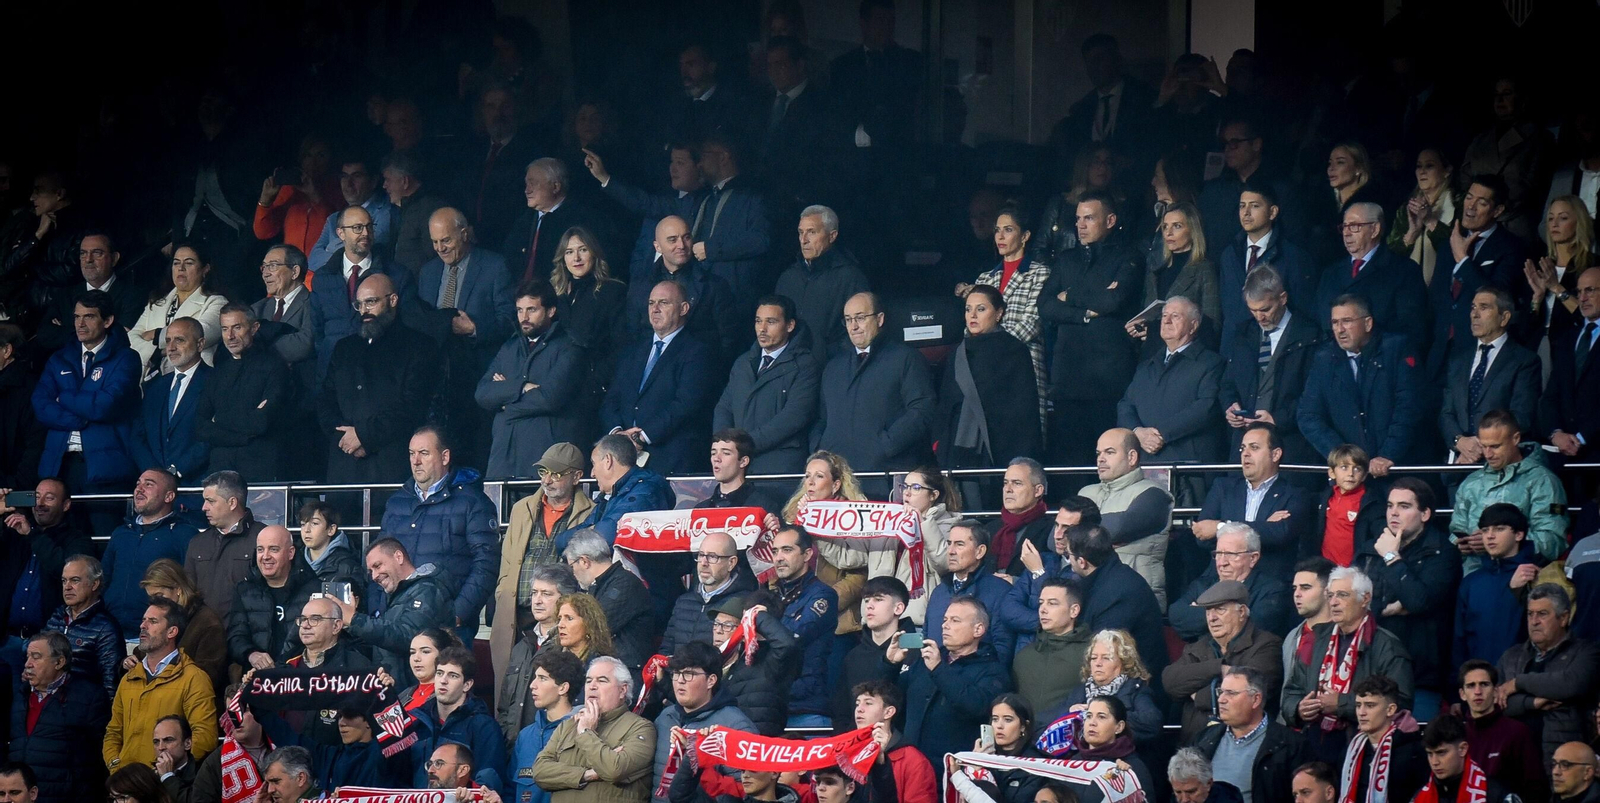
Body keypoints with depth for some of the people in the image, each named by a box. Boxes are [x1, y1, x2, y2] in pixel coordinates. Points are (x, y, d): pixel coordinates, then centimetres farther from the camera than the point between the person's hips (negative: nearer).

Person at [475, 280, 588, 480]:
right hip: (505, 449, 5)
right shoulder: (510, 347, 20)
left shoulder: (568, 348, 1)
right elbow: (482, 394, 7)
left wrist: (506, 392, 0)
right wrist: (521, 388, -8)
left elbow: (551, 397, -14)